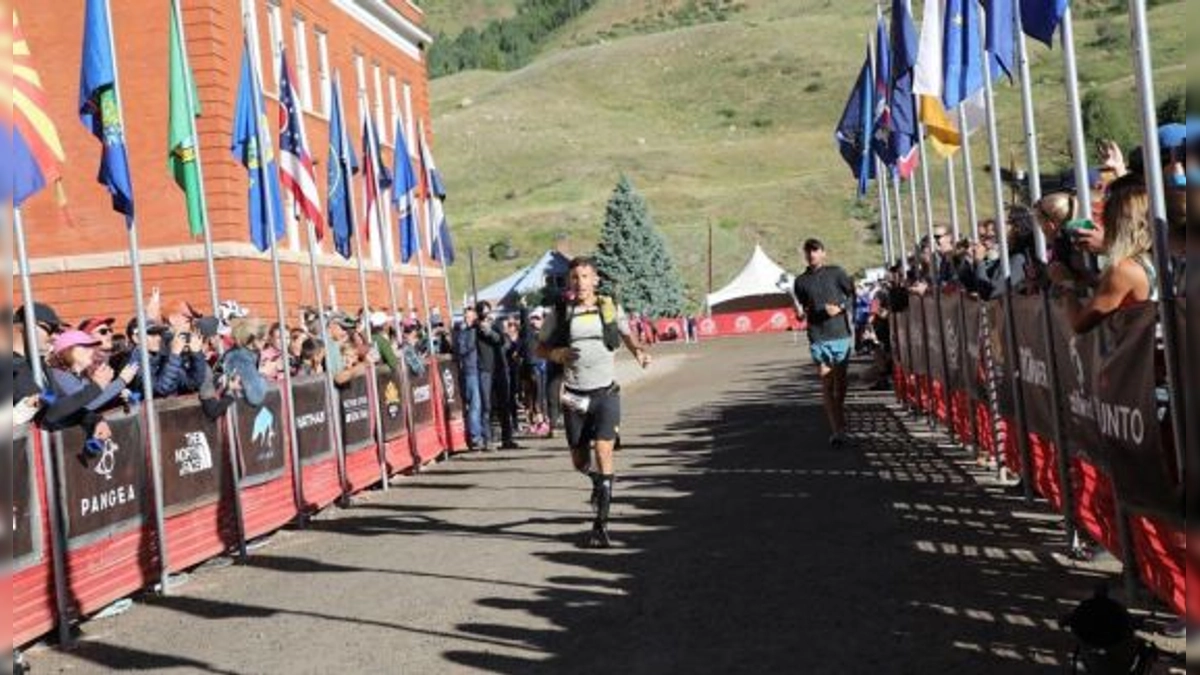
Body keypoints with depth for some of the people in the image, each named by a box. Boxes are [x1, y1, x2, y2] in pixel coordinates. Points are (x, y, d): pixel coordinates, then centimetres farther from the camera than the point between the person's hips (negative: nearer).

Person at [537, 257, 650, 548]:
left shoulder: (611, 308, 3)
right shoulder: (560, 313, 1)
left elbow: (626, 334, 21)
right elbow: (540, 348, 8)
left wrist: (639, 351, 1)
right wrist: (557, 354, -14)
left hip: (606, 393, -1)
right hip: (574, 396, 1)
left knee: (604, 451, -14)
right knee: (580, 461, 9)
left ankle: (601, 524, -8)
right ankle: (599, 481, 45)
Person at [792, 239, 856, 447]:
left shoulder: (836, 273, 3)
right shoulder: (801, 281, 9)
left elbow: (853, 294, 4)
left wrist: (840, 308, -12)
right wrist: (801, 312, -3)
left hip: (840, 334, -1)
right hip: (818, 338, 1)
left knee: (840, 381, 8)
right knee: (826, 385, -5)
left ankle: (839, 427, 27)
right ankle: (837, 430, -7)